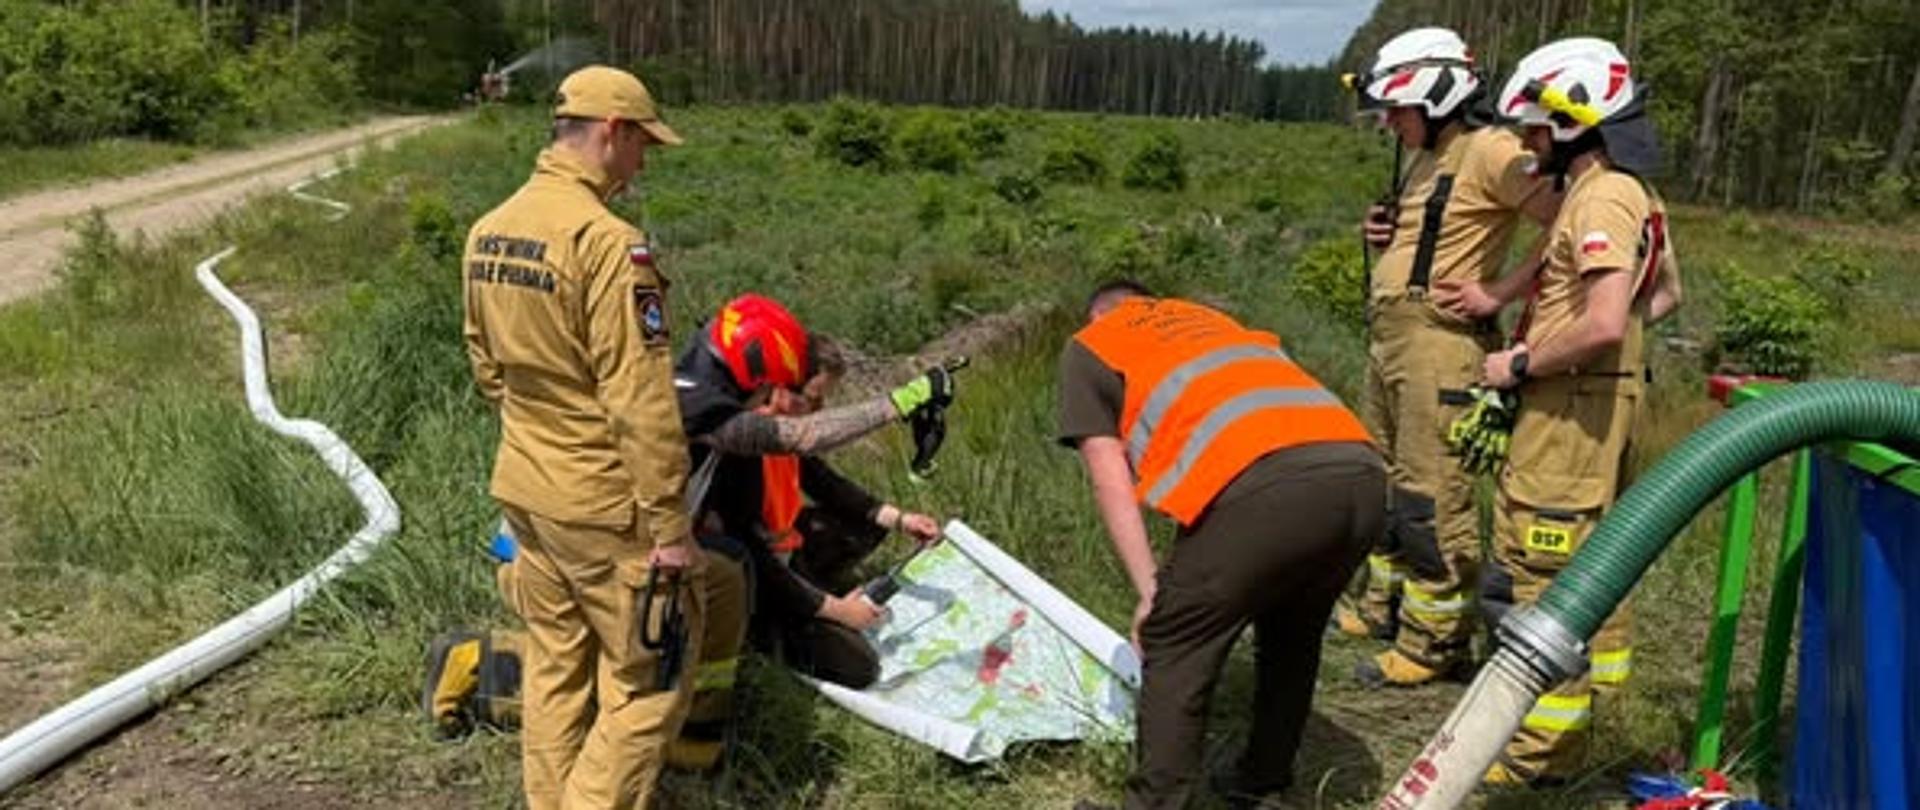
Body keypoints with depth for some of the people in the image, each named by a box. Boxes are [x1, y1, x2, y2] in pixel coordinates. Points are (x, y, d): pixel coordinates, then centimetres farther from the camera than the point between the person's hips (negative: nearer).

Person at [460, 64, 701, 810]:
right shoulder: (607, 240, -21)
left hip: (523, 490, 9)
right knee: (649, 682, 6)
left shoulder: (487, 232, 6)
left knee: (554, 668, 19)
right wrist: (671, 524, -17)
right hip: (604, 503, -8)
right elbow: (642, 403, -22)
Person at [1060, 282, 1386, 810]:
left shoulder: (1088, 347, 24)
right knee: (1292, 633, 29)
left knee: (1174, 651, 9)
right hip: (1361, 472, 7)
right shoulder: (1212, 320, 40)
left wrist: (1150, 591, 11)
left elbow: (1111, 482, 12)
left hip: (1269, 484, -7)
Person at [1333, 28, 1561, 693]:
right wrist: (1384, 237, 8)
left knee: (1431, 494, -5)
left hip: (1439, 337, -10)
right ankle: (1387, 605, 33)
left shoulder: (1489, 152, -11)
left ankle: (1436, 642, 7)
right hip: (1389, 333, 10)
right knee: (1386, 478, 18)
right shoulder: (1427, 161, 17)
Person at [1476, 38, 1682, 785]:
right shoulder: (1632, 193, 13)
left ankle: (1543, 749, 4)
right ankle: (1594, 689, 36)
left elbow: (1602, 326, -29)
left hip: (1573, 404, -11)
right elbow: (1666, 294, 24)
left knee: (1544, 573, -5)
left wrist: (1521, 366, -15)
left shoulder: (1601, 200, -19)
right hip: (1602, 398, 11)